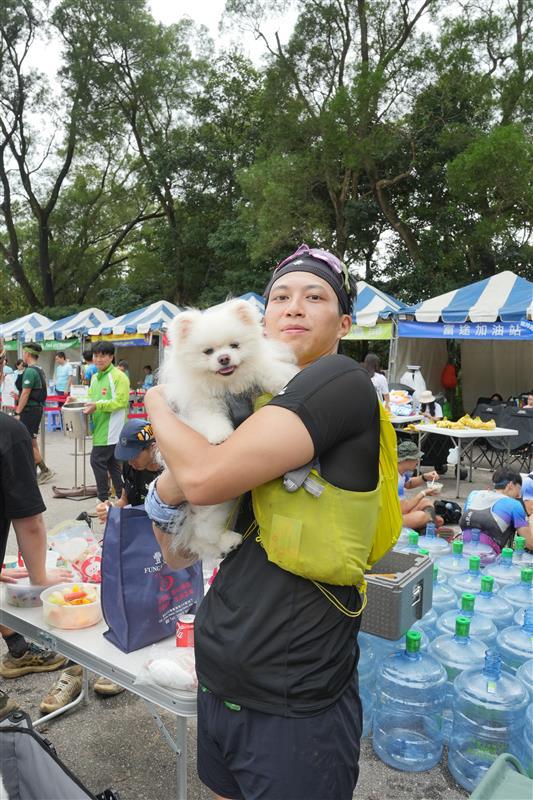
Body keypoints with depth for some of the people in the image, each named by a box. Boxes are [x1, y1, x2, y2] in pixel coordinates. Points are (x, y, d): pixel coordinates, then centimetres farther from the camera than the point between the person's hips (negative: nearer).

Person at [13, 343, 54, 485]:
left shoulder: (29, 371, -16)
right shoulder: (40, 371, 14)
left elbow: (25, 394, -19)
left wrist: (18, 412, -15)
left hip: (29, 410, -10)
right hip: (37, 408, 10)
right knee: (32, 442, 12)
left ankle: (45, 470, -3)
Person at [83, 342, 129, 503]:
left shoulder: (118, 376, -12)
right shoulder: (95, 377, 15)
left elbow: (121, 401, -19)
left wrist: (98, 405, -24)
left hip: (112, 429, -9)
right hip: (101, 429, 9)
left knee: (97, 460, -8)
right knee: (112, 463, 13)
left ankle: (103, 498, 3)